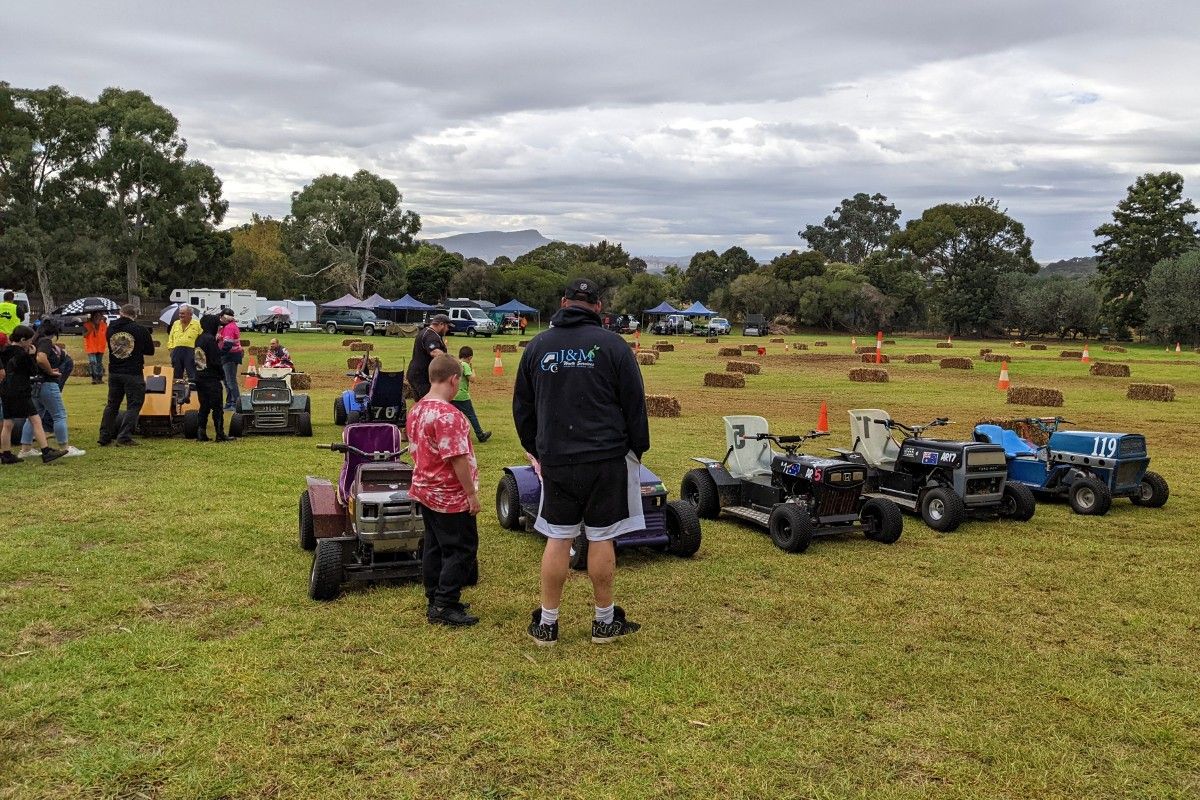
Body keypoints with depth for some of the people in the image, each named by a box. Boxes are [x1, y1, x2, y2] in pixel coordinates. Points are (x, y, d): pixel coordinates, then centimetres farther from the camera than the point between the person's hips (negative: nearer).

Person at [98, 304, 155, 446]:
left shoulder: (111, 328, 2)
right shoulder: (140, 330, -10)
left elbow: (111, 346, 17)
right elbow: (150, 351, 2)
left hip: (114, 373, 5)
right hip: (133, 374, -5)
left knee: (112, 405, 15)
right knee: (133, 405, 2)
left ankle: (104, 437, 17)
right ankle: (124, 437, -5)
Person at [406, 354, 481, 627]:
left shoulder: (416, 410, 6)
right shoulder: (448, 415, -23)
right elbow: (458, 459, -24)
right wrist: (472, 493, -17)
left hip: (425, 490, 9)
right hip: (451, 496, -9)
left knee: (434, 547, 16)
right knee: (461, 550, 1)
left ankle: (435, 602, 24)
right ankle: (445, 607, 3)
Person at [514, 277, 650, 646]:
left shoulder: (537, 346, 6)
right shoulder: (612, 345, -4)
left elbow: (522, 406, 14)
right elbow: (635, 404, -1)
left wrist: (533, 448, 24)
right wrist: (638, 449, 10)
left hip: (554, 459, 2)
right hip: (607, 458, -2)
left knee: (557, 539, 9)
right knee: (601, 539, 6)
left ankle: (546, 623, 15)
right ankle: (605, 621, 18)